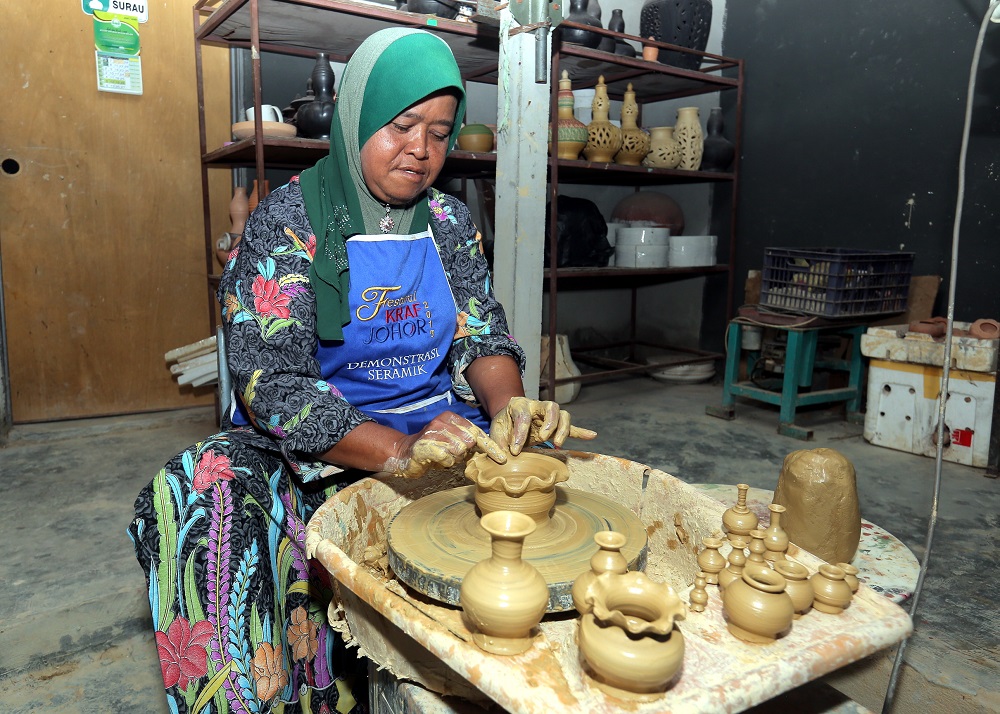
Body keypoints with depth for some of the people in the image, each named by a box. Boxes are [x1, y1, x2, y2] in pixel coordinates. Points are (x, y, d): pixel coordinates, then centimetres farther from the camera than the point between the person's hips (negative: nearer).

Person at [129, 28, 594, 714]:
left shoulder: (450, 222, 7)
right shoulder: (288, 223, -8)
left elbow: (482, 334, 3)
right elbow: (270, 381, -17)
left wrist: (510, 407, -21)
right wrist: (399, 451, -32)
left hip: (437, 427, 4)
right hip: (313, 447, -3)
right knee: (216, 495, -32)